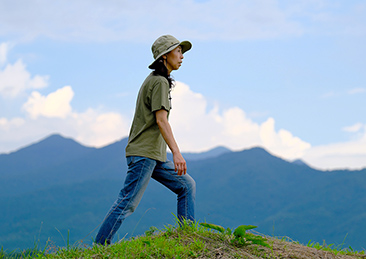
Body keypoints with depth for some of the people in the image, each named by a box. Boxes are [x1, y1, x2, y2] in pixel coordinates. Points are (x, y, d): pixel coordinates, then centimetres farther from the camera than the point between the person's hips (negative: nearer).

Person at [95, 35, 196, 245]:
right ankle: (100, 247, -9)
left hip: (156, 156, 10)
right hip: (144, 154, -10)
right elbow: (161, 120, -20)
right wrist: (177, 153, -27)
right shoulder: (160, 81, -10)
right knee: (128, 203, -12)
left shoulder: (155, 80, 20)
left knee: (187, 185, 9)